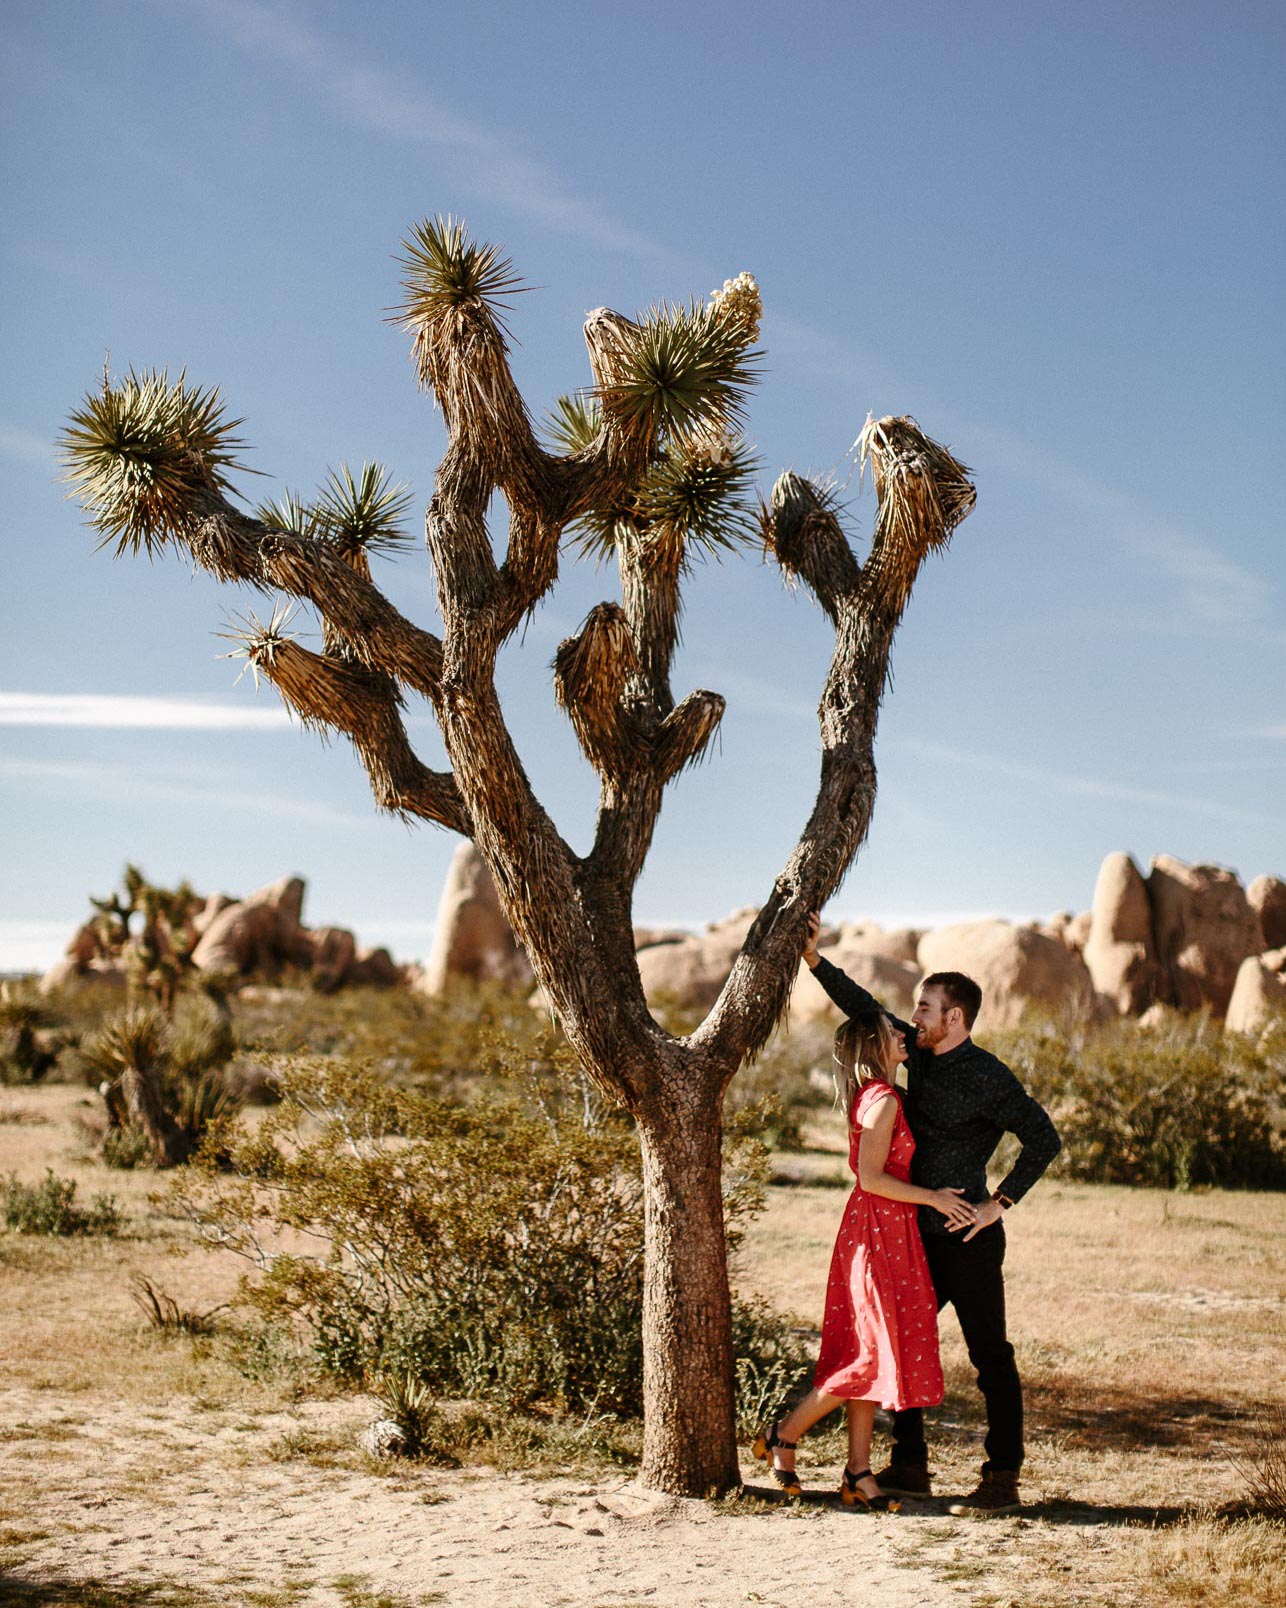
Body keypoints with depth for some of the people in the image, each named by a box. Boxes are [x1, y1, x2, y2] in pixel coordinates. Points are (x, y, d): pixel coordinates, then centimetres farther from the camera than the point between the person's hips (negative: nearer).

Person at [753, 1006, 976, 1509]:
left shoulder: (874, 1096, 13)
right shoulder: (883, 1100, -15)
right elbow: (870, 1177, -20)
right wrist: (933, 1198, -14)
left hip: (883, 1234, 10)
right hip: (877, 1232, -10)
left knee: (870, 1353, 9)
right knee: (877, 1351, -6)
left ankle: (858, 1472, 12)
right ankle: (784, 1436, 5)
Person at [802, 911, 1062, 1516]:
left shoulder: (986, 1076, -13)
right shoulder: (921, 1054, 9)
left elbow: (1043, 1138, -14)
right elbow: (863, 1009, 16)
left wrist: (999, 1203, -15)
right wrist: (815, 959, 10)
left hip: (968, 1238, -9)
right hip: (922, 1235, 9)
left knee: (990, 1357, -2)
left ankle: (1002, 1481, 2)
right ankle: (908, 1467, 22)